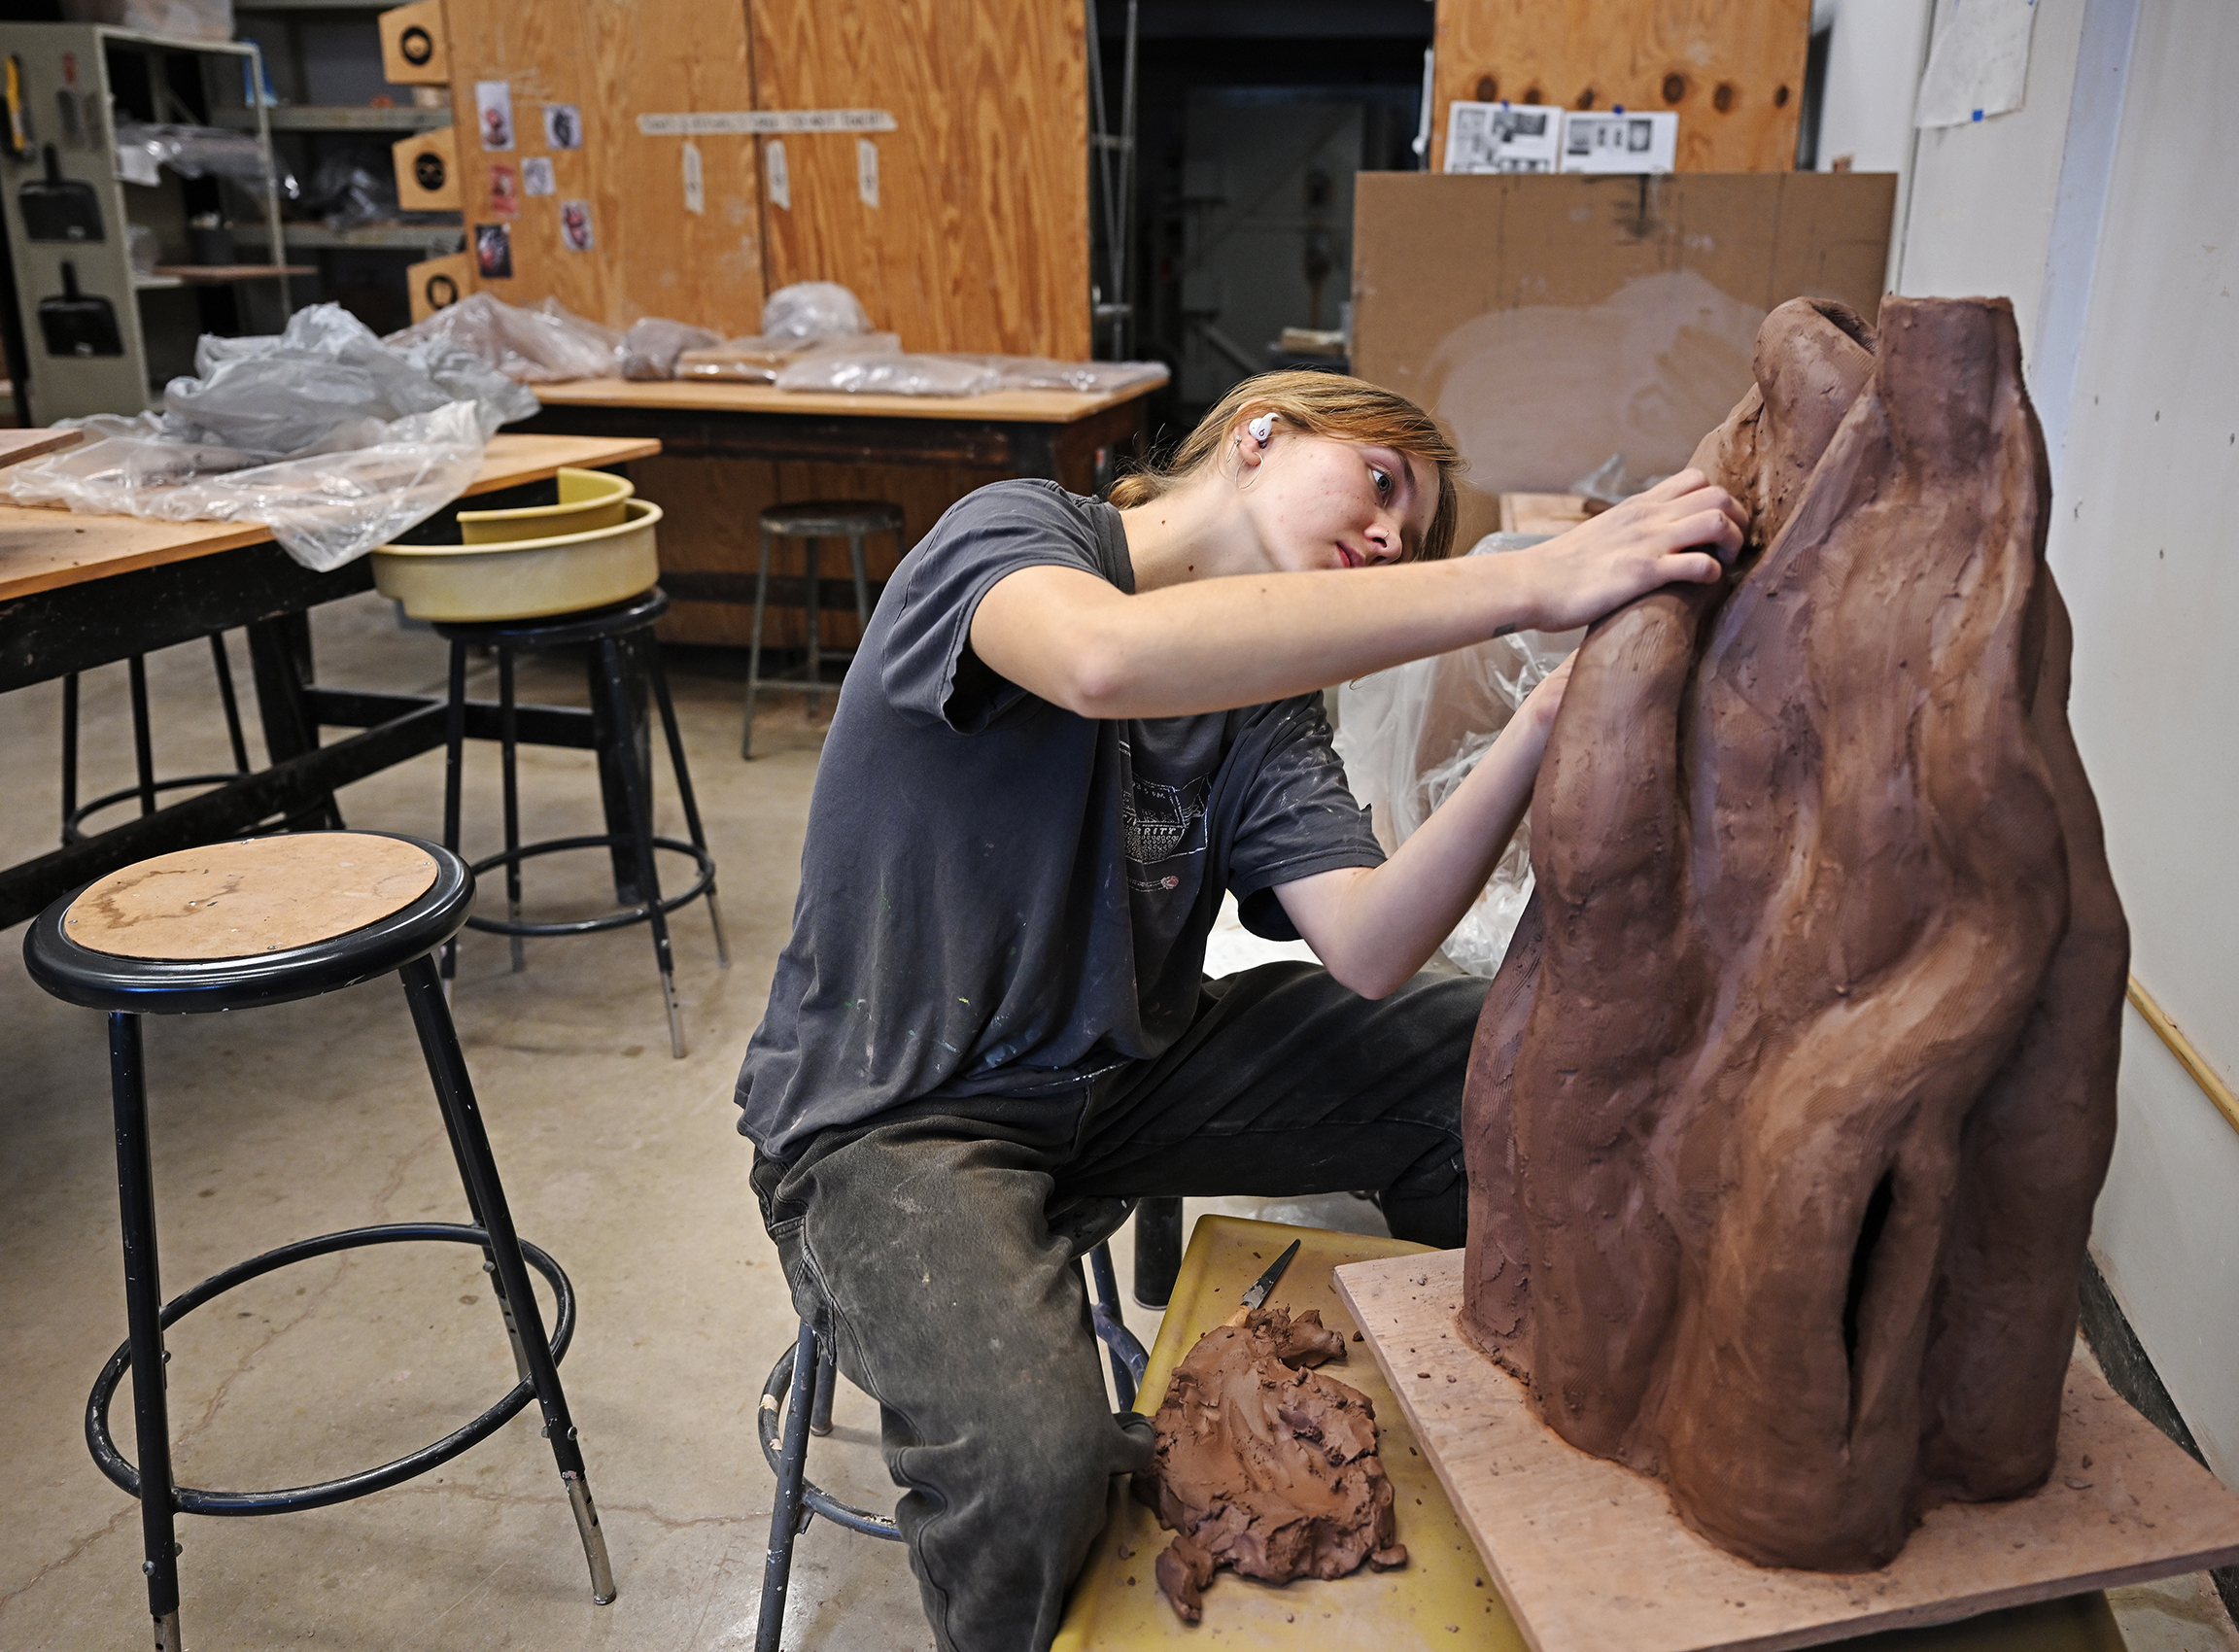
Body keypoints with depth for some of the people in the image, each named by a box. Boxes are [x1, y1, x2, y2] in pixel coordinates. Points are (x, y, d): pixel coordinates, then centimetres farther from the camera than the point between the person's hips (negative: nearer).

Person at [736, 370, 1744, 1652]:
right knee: (1030, 1464, -33)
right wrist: (1528, 583, -40)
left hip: (1128, 1067, 6)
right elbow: (1108, 659, -40)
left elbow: (1368, 951, -13)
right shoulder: (1014, 532, -13)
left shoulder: (1271, 709, 4)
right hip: (892, 1113, -5)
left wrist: (1548, 723, -25)